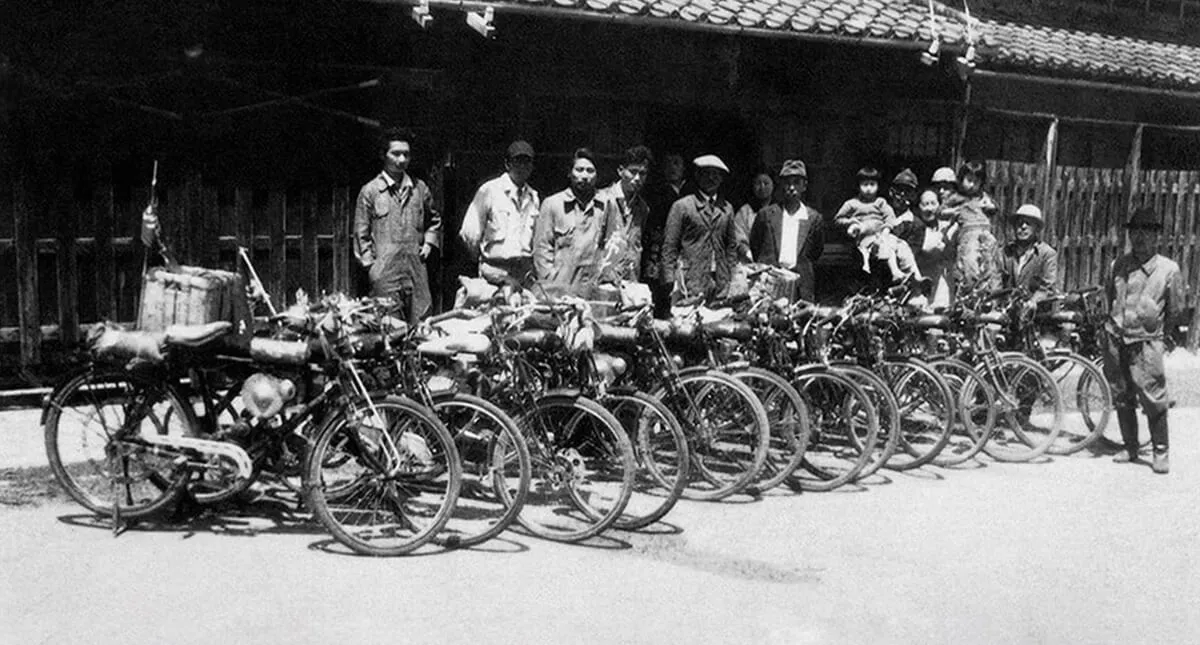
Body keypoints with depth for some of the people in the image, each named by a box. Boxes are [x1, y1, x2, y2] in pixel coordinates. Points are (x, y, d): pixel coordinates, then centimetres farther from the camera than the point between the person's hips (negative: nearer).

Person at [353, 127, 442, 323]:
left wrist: (429, 243, 14)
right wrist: (370, 265, -3)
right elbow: (361, 234, 3)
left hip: (416, 271, 3)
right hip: (384, 273, -3)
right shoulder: (370, 191, 2)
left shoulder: (420, 188, 12)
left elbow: (434, 220, 29)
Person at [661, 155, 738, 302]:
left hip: (721, 284, 4)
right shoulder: (681, 206, 3)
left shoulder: (727, 208, 15)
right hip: (689, 284, -4)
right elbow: (669, 247, 1)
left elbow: (731, 246, 18)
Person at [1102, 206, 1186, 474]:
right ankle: (1130, 447, 22)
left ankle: (1161, 451, 4)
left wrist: (1165, 336, 9)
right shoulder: (1119, 265, 5)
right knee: (1121, 399, 10)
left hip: (1146, 344, -4)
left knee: (1154, 400, -7)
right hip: (1115, 341, 4)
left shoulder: (1168, 270, -5)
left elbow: (1176, 311, 4)